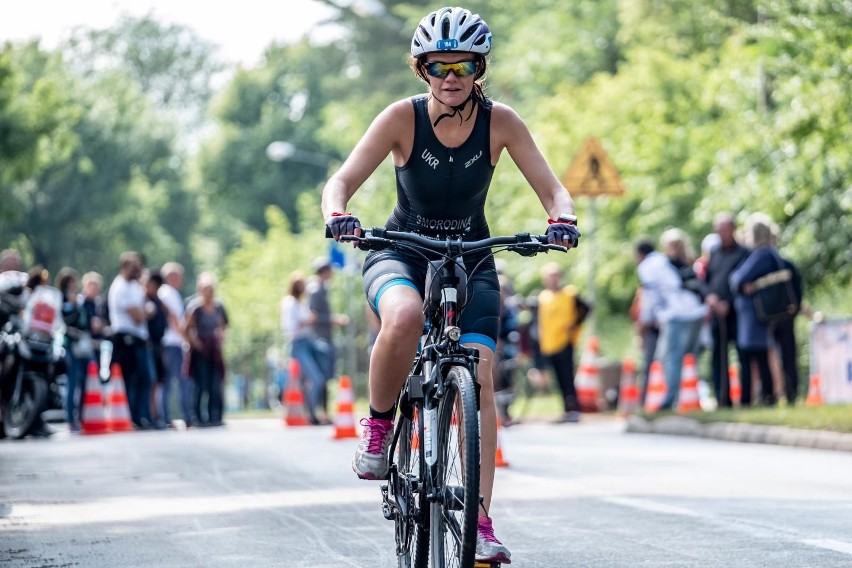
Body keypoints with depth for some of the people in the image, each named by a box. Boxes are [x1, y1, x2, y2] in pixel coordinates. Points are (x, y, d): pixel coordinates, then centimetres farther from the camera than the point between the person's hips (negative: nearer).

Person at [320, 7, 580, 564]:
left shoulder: (500, 122, -13)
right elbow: (341, 181, -21)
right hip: (401, 254, -2)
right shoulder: (404, 117, -16)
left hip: (471, 260, 2)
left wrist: (563, 220, -36)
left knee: (478, 372, -18)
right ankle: (378, 425, -12)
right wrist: (337, 216, -43)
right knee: (405, 316, -37)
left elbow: (551, 189, -13)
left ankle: (481, 522, -15)